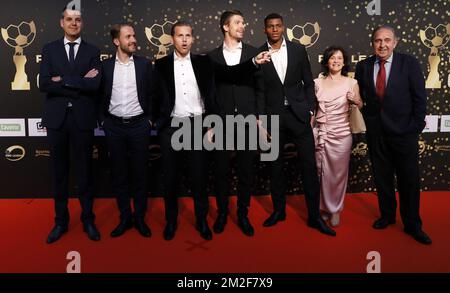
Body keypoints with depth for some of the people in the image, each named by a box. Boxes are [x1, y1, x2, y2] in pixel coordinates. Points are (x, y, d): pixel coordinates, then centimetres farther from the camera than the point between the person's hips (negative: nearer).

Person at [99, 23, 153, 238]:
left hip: (139, 125, -1)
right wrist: (102, 119, 3)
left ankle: (139, 217, 19)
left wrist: (150, 119, 0)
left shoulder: (145, 64, 2)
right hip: (114, 126, 1)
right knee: (119, 173, 7)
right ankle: (125, 217, 21)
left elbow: (151, 94, 4)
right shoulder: (105, 65, 4)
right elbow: (101, 95, 9)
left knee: (140, 172, 5)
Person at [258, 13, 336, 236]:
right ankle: (279, 210, 26)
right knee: (275, 166, 9)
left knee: (309, 166, 0)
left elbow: (308, 83, 8)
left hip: (298, 114, 1)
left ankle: (314, 216, 11)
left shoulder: (298, 50, 6)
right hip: (272, 116, 0)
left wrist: (311, 110, 0)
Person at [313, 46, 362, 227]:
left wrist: (355, 100, -16)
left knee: (339, 173, 6)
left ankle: (336, 209, 23)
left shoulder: (351, 83, 1)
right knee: (322, 173, 7)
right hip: (320, 133, 1)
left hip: (342, 134, -1)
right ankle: (325, 208, 24)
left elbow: (360, 106, 5)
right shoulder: (318, 83, 4)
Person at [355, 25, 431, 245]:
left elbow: (420, 98, -3)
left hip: (403, 131, -2)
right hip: (376, 132, 2)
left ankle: (412, 224, 20)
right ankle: (387, 215, 30)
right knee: (381, 177, 12)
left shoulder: (409, 63, -4)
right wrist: (368, 117, 4)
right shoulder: (363, 66, 2)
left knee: (409, 180, 4)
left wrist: (415, 128, -7)